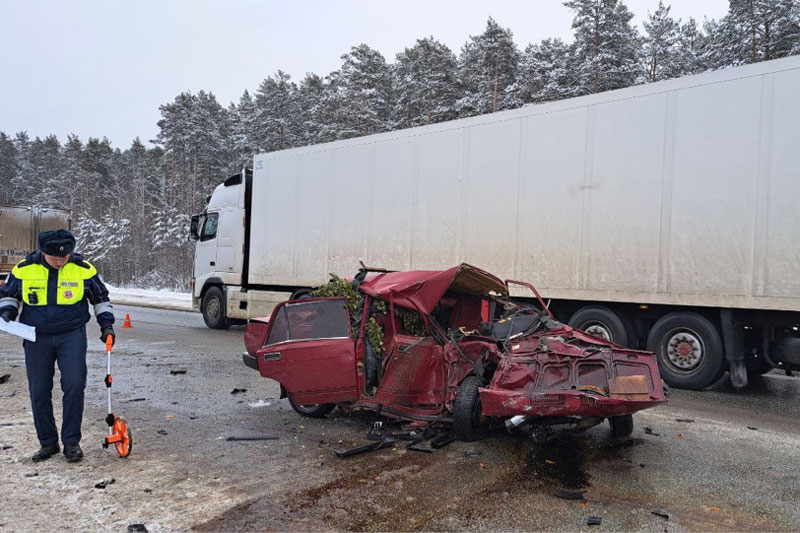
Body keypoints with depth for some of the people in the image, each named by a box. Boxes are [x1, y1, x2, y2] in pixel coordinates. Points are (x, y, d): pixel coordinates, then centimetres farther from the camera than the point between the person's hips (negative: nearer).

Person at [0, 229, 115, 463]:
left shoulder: (83, 269, -6)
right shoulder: (24, 269, -4)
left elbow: (101, 297, 8)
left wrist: (106, 323, 1)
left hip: (72, 336, -2)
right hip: (36, 339, 2)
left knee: (74, 386, -12)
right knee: (39, 392, 6)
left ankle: (71, 442, 2)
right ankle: (48, 443, 21)